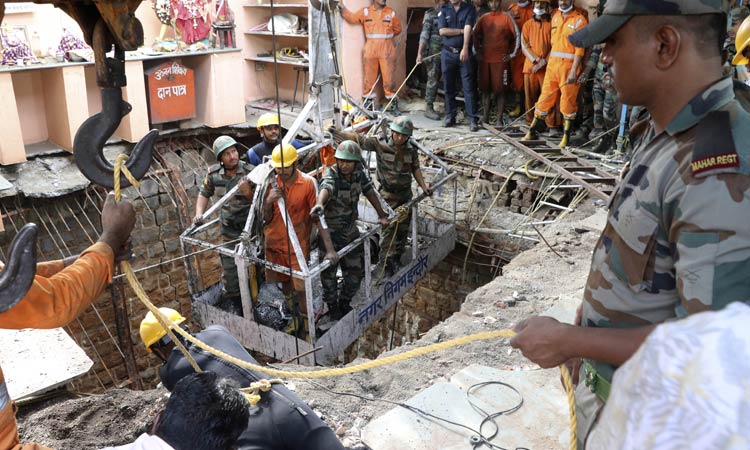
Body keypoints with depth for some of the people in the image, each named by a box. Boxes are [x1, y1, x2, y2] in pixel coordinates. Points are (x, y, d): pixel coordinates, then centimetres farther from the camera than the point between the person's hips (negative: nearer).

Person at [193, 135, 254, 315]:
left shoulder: (250, 172, -18)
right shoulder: (213, 173, -7)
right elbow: (204, 194, 9)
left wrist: (248, 192, -36)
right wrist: (199, 213, -6)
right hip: (229, 228, 3)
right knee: (229, 266, 8)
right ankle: (230, 299, 28)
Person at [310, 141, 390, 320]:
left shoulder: (358, 173, -6)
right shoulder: (331, 175, -24)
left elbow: (369, 191, 9)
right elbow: (325, 188, -47)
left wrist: (382, 215, 11)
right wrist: (319, 204, -69)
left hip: (351, 230, 6)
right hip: (331, 233, -5)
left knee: (356, 271, 13)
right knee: (329, 273, 5)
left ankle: (344, 303, 36)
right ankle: (332, 307, 29)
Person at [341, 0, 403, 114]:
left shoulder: (391, 12, 8)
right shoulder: (365, 12, 7)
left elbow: (397, 29, 13)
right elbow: (351, 18, 5)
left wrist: (386, 36, 6)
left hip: (387, 51, 0)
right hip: (370, 50, 0)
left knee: (389, 79, -1)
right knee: (368, 79, 4)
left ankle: (394, 105, 8)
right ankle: (367, 105, 13)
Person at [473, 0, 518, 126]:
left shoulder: (506, 18, 1)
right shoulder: (483, 18, 10)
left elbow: (517, 36, 4)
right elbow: (475, 34, 21)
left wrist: (512, 54, 2)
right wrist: (478, 49, 12)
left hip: (501, 60, -3)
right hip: (485, 59, 3)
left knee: (500, 90, -4)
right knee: (485, 89, 4)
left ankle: (499, 119, -1)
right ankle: (485, 117, 11)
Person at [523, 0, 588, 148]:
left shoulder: (579, 19, -4)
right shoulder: (555, 16, 15)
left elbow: (580, 48, -10)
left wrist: (574, 71, -16)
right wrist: (549, 58, 13)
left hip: (569, 64, -5)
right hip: (552, 63, 5)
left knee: (568, 101, -1)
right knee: (545, 97, 7)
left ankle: (566, 136, 6)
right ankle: (533, 131, 13)